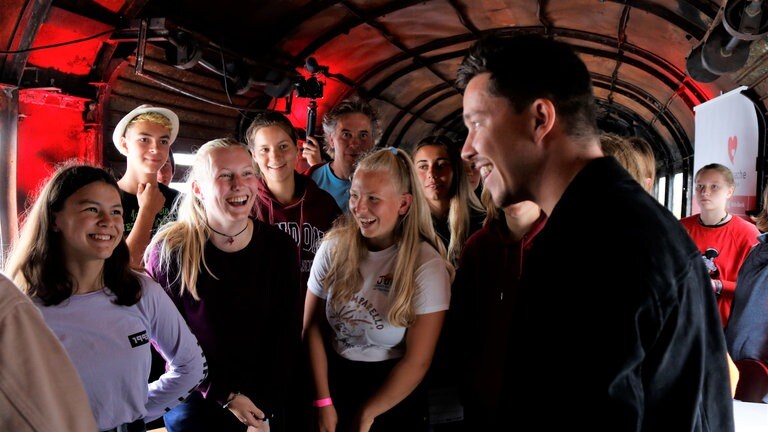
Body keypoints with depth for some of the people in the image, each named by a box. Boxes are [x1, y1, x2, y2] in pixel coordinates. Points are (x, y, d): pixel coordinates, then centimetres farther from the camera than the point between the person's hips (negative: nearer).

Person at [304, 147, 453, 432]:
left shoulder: (427, 267, -18)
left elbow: (416, 362, -15)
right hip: (334, 381, 3)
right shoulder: (334, 247, -8)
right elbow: (312, 326, -5)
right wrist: (323, 402, -9)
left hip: (393, 398, -3)